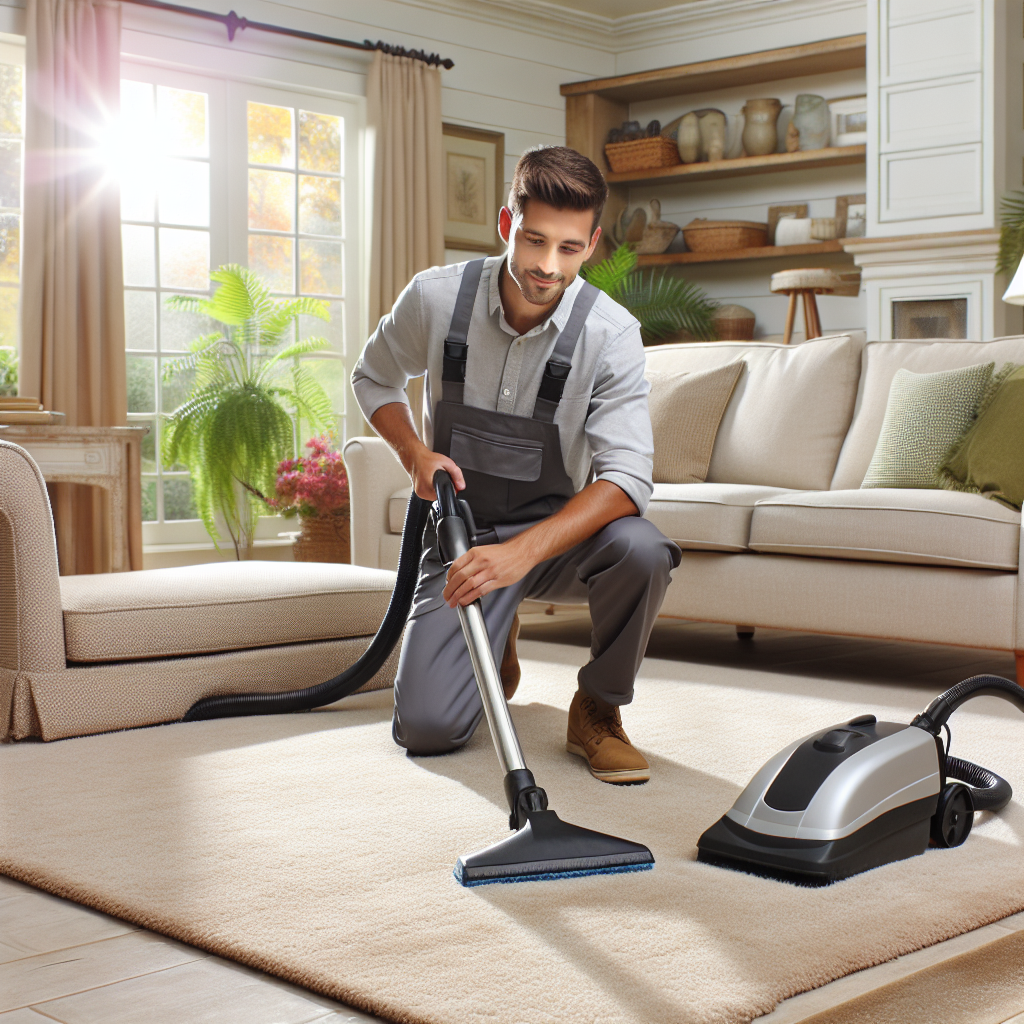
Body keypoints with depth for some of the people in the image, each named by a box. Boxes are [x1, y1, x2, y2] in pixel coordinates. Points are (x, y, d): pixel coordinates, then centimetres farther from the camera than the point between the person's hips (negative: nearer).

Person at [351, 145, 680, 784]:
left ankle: (598, 710, -7)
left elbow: (627, 476, -26)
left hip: (558, 531, -1)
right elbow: (374, 379, 8)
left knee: (642, 549, -36)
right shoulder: (437, 298, -12)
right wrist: (416, 454, -12)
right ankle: (494, 641, 21)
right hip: (464, 533, 1)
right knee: (427, 728, -16)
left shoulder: (610, 333, -18)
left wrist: (521, 551, -39)